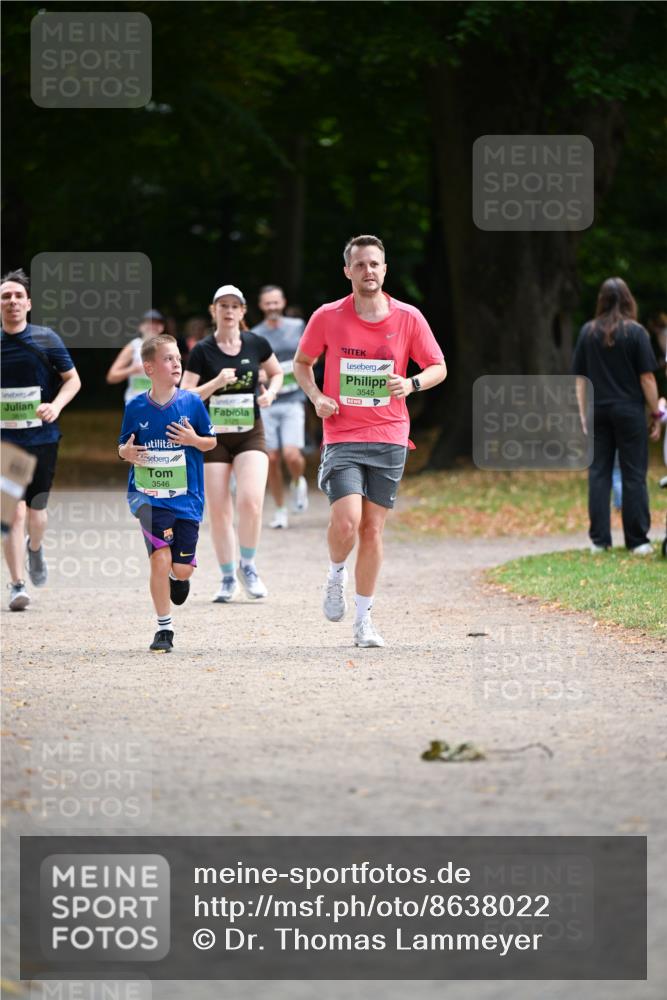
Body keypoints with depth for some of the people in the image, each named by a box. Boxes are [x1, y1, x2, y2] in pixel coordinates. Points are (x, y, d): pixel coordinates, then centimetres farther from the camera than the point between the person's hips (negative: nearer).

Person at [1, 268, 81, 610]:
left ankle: (34, 549, 44)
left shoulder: (46, 339, -1)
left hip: (42, 437, 1)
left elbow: (73, 379, 5)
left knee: (36, 510, 9)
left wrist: (56, 405, -12)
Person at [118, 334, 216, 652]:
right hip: (148, 495, -1)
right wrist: (126, 453, -14)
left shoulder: (192, 403, -4)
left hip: (186, 498, 1)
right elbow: (124, 447, 9)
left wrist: (194, 440, -15)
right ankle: (164, 628, -2)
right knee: (160, 557, -16)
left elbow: (211, 441, 6)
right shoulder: (135, 408, -3)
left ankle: (179, 578, 42)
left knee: (182, 568, 1)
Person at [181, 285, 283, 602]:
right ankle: (227, 577, 14)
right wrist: (216, 383, -21)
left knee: (251, 501, -17)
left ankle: (247, 566, 4)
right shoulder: (202, 350, -5)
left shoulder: (256, 344, 1)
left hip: (250, 434, 0)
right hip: (213, 436, 0)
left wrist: (270, 392, -1)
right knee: (218, 511, -1)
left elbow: (276, 373, 19)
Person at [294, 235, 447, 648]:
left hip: (389, 438, 1)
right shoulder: (327, 317, -1)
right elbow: (302, 362, 14)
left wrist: (411, 384, -11)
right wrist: (317, 397, -5)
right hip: (342, 438, -1)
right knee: (346, 521, -18)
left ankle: (364, 620, 15)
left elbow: (438, 367, 10)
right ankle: (337, 575, 15)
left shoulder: (408, 318, 0)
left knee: (373, 529, 4)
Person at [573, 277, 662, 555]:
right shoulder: (636, 332, -6)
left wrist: (583, 415, 10)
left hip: (598, 412, 3)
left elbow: (580, 378, 5)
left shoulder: (587, 332, 3)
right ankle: (637, 541, 3)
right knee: (634, 475, 2)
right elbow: (647, 377, -7)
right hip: (629, 411, -3)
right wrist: (656, 414, 1)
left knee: (598, 473, 7)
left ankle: (599, 540, 7)